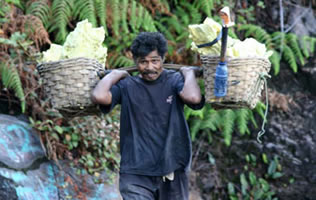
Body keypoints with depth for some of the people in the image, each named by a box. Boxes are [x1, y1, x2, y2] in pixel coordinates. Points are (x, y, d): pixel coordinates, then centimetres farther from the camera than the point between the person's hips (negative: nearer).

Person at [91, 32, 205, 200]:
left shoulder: (175, 80, -2)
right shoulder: (127, 86, -1)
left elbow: (193, 97, -25)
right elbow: (99, 96, -22)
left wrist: (188, 73, -9)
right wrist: (114, 75, -5)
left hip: (172, 169, 1)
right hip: (136, 172, -1)